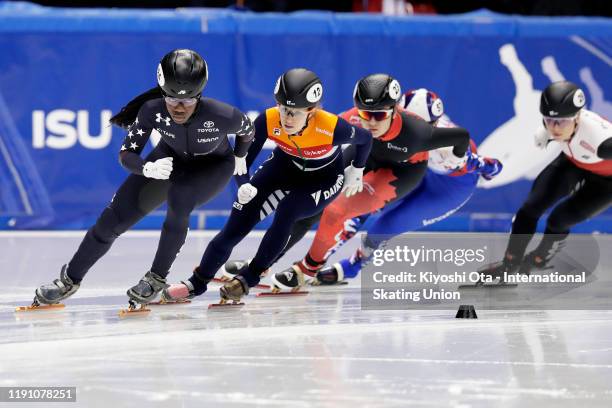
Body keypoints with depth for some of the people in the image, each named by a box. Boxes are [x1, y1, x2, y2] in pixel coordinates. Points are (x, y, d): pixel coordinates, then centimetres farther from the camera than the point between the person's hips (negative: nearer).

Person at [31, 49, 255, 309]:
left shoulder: (221, 116, -37)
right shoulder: (152, 110, -32)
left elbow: (247, 130, -13)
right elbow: (127, 154, -23)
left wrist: (240, 157, 7)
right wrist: (148, 168, -45)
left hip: (214, 167, -2)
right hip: (171, 159, 3)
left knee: (179, 197, -34)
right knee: (117, 214, -5)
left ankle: (157, 278, -15)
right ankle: (70, 280, 14)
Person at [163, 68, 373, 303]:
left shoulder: (331, 127, -36)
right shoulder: (268, 121, -30)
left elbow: (365, 138, -15)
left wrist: (356, 172, -3)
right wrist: (244, 185, -33)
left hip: (325, 178, -3)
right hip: (285, 166, 3)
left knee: (287, 210, -29)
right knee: (240, 220, -10)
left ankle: (249, 278, -13)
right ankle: (199, 281, 3)